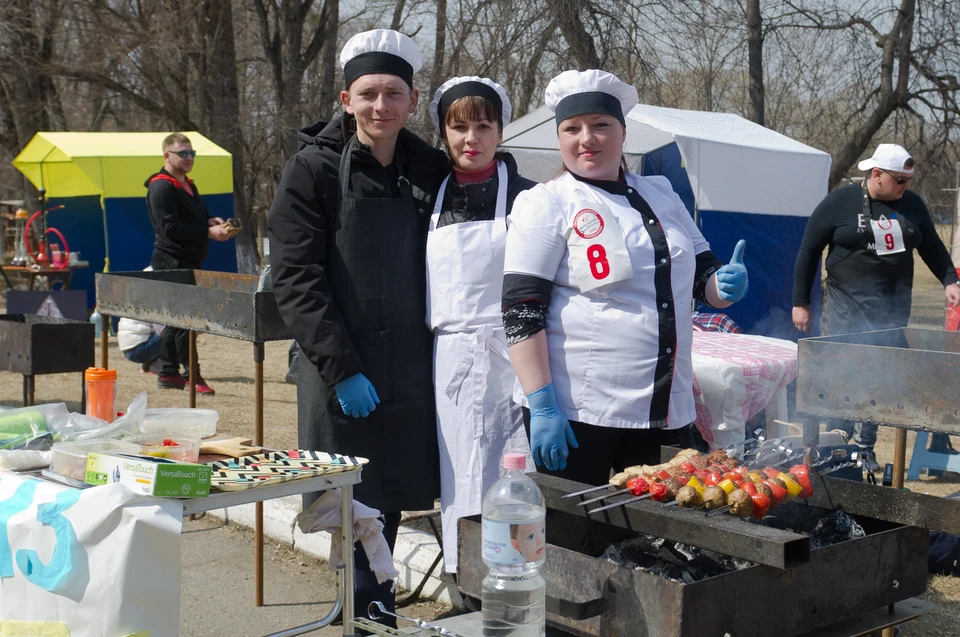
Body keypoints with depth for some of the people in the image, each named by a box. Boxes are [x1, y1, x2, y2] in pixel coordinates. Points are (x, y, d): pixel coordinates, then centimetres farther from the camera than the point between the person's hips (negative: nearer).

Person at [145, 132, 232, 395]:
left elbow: (197, 216, 27)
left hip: (189, 262, 10)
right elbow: (170, 228, -20)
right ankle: (192, 375, -3)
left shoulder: (188, 185, 19)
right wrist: (208, 232, -21)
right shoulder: (161, 187, -12)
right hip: (172, 262, -10)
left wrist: (212, 221, 4)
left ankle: (167, 373, 20)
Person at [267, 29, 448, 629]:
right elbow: (296, 280, -11)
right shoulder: (315, 169, -6)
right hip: (343, 377, -4)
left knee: (389, 507, 14)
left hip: (410, 376, 4)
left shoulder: (430, 170, 7)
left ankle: (374, 607, 31)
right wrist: (341, 368, -16)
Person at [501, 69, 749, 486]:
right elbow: (521, 311, -12)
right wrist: (541, 406, -19)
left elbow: (702, 276, 20)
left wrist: (725, 285, -4)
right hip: (575, 413, -5)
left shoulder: (660, 193, 13)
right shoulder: (545, 204, -4)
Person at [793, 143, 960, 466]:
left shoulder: (911, 204, 7)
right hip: (848, 304, -4)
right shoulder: (839, 202, -4)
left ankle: (866, 448, 14)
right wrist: (800, 302, 0)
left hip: (894, 306, 4)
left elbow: (932, 247, 20)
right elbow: (808, 251, 1)